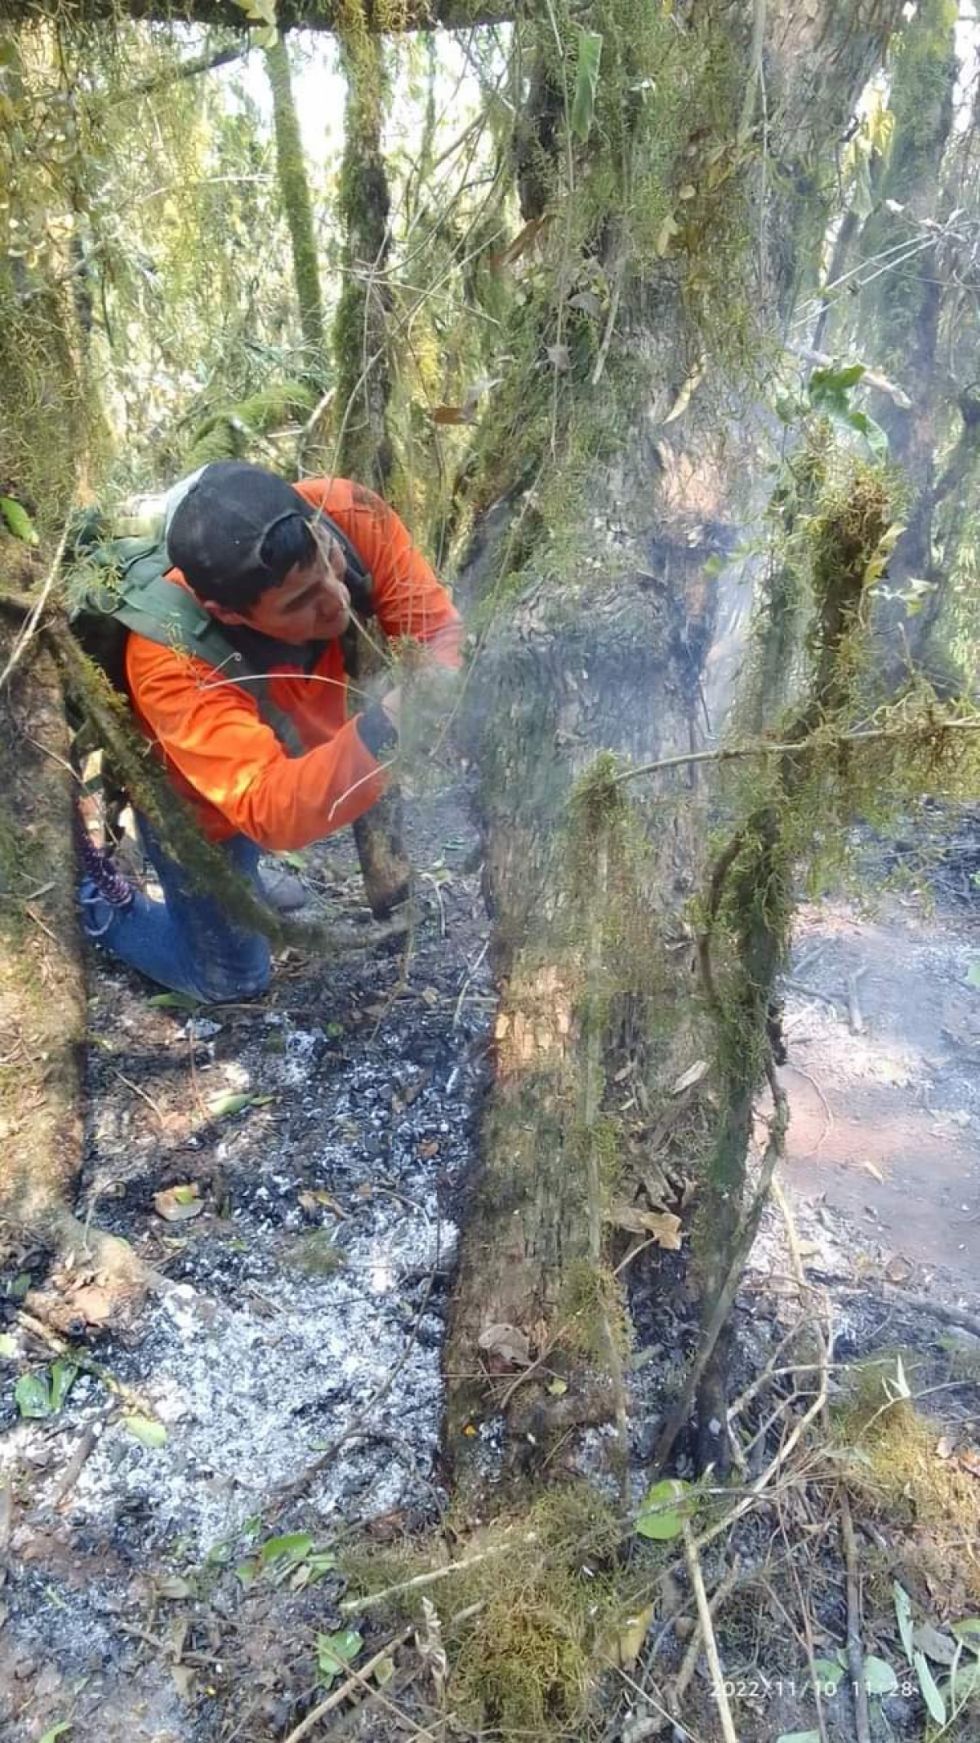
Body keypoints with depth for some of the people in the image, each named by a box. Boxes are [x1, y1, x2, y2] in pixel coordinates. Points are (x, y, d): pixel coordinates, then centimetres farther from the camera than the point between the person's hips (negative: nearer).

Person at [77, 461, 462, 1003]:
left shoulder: (348, 514, -36)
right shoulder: (170, 661, -45)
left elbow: (438, 631, -29)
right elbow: (269, 811, -51)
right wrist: (383, 730, -66)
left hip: (307, 745, 5)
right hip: (201, 802, -5)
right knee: (230, 978, 9)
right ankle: (94, 898, 30)